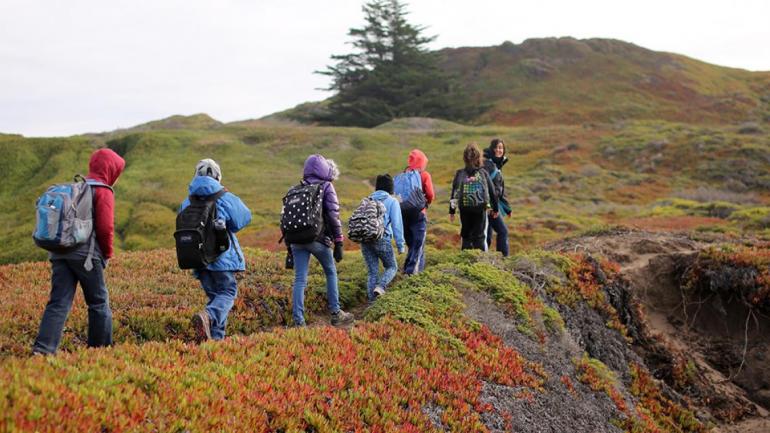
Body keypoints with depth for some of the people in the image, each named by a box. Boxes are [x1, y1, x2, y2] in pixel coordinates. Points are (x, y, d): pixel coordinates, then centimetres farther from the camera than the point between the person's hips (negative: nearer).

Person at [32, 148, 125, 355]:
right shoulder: (103, 191, -4)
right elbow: (105, 228, -11)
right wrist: (108, 253, 2)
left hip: (59, 250, 6)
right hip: (85, 252, -6)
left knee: (59, 302, 3)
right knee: (99, 302, 8)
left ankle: (43, 348, -9)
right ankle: (101, 347, 16)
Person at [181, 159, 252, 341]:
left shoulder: (187, 203, 6)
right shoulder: (225, 198, -7)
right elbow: (244, 218, 2)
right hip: (222, 257, -5)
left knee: (214, 295, 14)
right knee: (227, 292, 1)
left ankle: (216, 337, 8)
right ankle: (208, 316, -28)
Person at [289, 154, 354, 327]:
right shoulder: (326, 187, 1)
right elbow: (334, 216, -8)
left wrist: (289, 245, 20)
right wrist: (338, 243, -6)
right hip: (318, 239, -4)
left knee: (299, 280, 4)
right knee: (331, 273, 16)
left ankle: (298, 321, 0)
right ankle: (335, 314, 19)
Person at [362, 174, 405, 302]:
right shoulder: (392, 202, 3)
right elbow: (397, 224, -4)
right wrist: (400, 245, -1)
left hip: (365, 239, 4)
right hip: (382, 239, -4)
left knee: (372, 272, 11)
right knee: (392, 267, 14)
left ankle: (372, 300, 5)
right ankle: (380, 286, -11)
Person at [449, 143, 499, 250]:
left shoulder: (460, 174, 1)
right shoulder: (483, 173, 2)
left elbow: (454, 193, 0)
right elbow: (492, 192, 6)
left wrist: (452, 211, 6)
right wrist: (495, 208, 18)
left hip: (464, 209, 1)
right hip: (480, 209, -1)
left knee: (466, 236, 12)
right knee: (480, 236, 4)